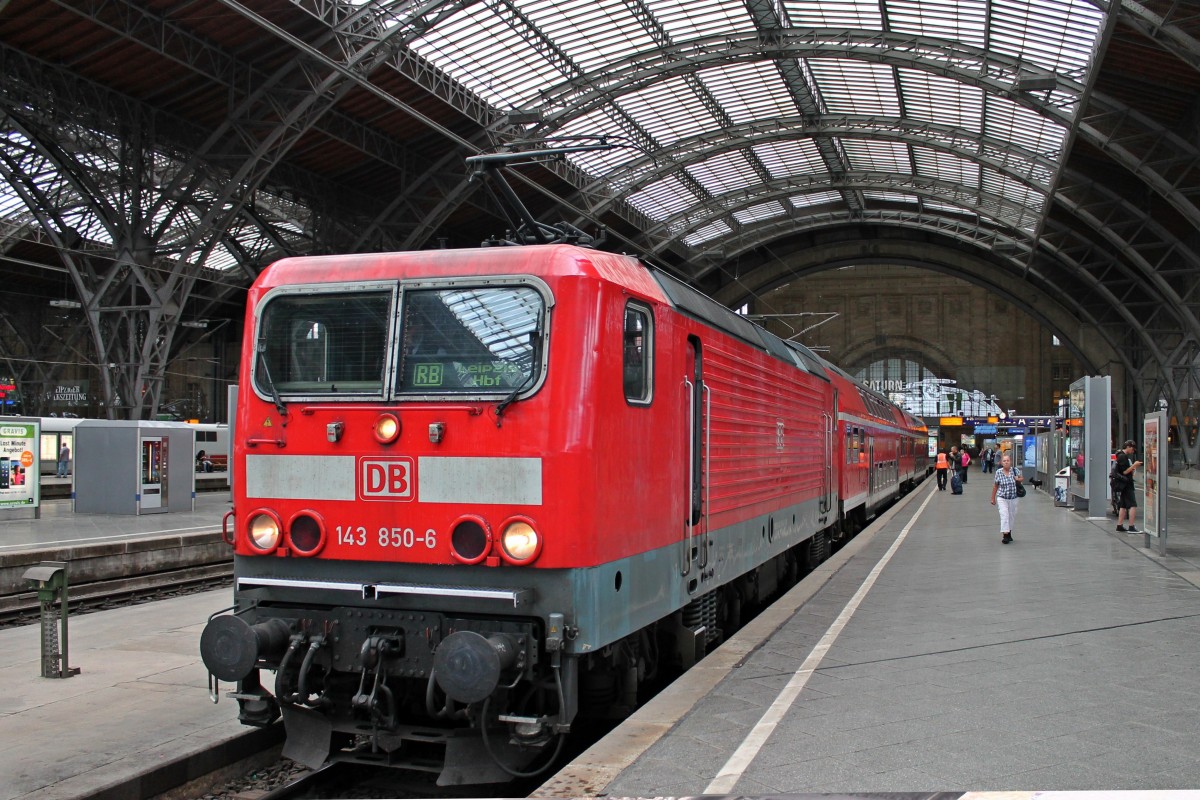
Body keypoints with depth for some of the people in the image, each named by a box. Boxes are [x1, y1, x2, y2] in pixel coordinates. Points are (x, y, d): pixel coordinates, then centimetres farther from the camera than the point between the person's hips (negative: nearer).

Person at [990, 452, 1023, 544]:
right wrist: (993, 498, 5)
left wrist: (1018, 479, -12)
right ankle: (1005, 536, -13)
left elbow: (1022, 478, 13)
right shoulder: (998, 472, -8)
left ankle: (1009, 533, 34)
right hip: (1002, 498, -3)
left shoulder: (1015, 471, -5)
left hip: (1013, 498, 3)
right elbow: (995, 486, 1)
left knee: (1012, 516, 14)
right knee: (1004, 516, -14)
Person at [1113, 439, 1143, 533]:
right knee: (1133, 505, -12)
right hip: (1126, 484, -11)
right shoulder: (1122, 456, -14)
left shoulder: (1125, 456, 18)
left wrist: (1134, 466, 12)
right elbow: (1125, 471, -18)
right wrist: (1134, 465, -13)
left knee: (1123, 505, 12)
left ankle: (1120, 525, 15)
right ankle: (1131, 527, -15)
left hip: (1126, 484, 11)